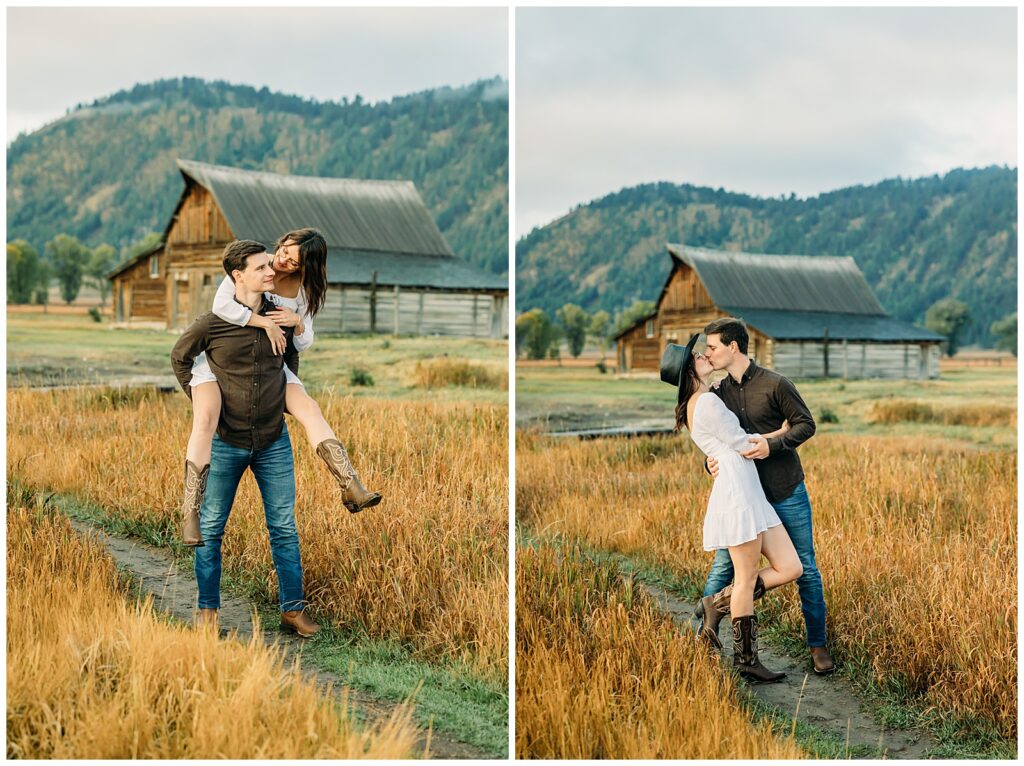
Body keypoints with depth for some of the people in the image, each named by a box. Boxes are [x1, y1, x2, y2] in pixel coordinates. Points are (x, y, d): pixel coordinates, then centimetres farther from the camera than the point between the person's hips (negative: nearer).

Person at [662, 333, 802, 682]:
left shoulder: (696, 403, 19)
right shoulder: (707, 402, -11)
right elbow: (742, 444, -6)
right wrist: (780, 433, 9)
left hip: (753, 496, 9)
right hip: (736, 493, -9)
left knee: (790, 568, 6)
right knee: (747, 578, -1)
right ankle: (745, 660, 9)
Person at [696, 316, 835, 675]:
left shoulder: (775, 384, -11)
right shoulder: (718, 393, 2)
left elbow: (805, 424, -7)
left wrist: (773, 443, -24)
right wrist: (711, 462, -12)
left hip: (787, 493, -3)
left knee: (805, 569, 5)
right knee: (723, 565, 0)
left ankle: (818, 646, 16)